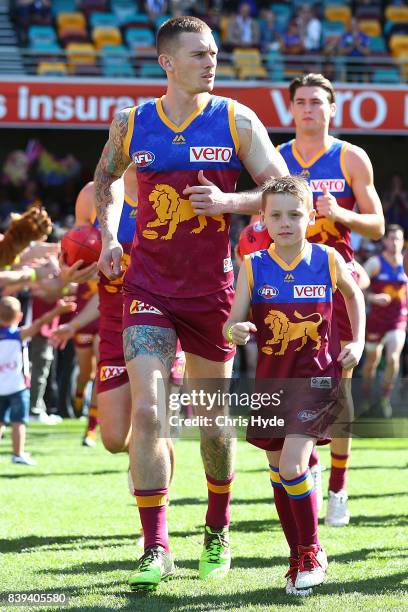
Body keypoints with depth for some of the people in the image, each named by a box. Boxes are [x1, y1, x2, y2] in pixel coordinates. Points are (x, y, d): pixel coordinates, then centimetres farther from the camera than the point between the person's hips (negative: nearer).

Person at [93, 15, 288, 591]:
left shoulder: (237, 122, -2)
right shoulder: (130, 124, 2)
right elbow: (106, 178, 22)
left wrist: (227, 201, -18)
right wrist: (108, 236, 8)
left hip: (212, 286, 0)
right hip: (149, 286, 0)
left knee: (213, 417, 9)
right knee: (146, 411, -14)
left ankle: (217, 531, 31)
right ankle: (156, 548, -9)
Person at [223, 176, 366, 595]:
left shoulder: (328, 260, -7)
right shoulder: (253, 267, -6)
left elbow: (353, 294, 14)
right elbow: (232, 321, -12)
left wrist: (357, 342, 6)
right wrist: (234, 331, -35)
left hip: (316, 377, -3)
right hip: (271, 380, 3)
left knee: (292, 466, -16)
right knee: (278, 472, 9)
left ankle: (312, 552, 3)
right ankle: (299, 559, 24)